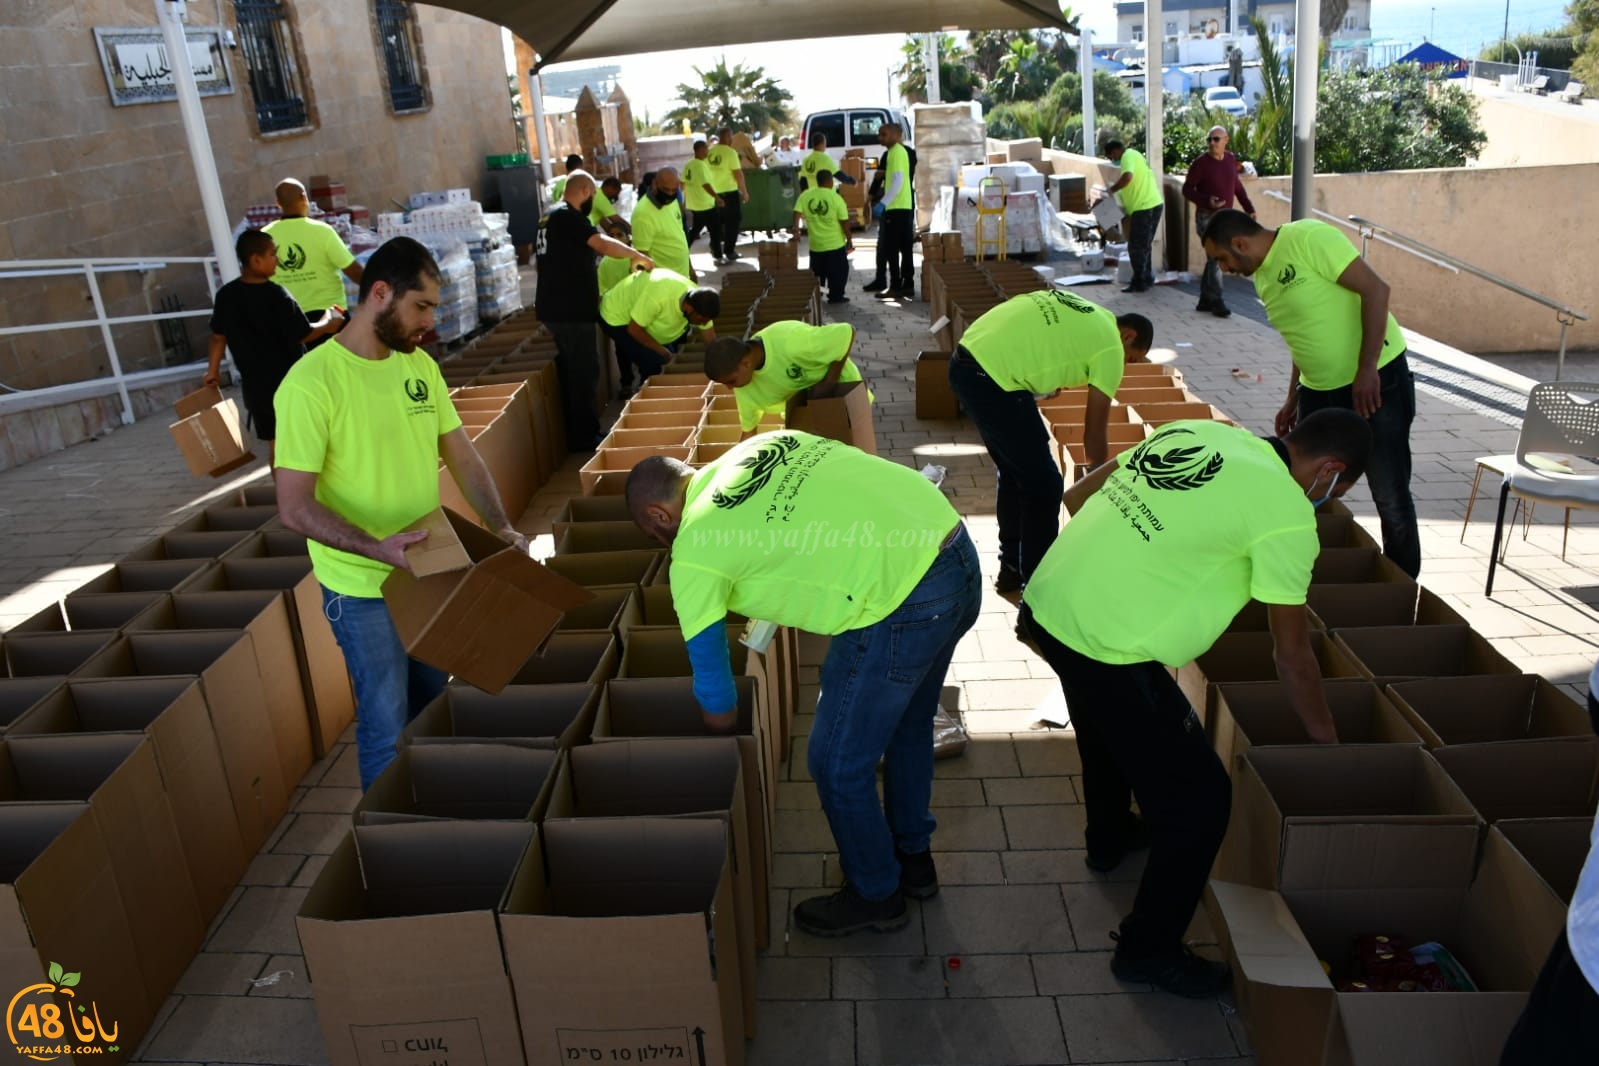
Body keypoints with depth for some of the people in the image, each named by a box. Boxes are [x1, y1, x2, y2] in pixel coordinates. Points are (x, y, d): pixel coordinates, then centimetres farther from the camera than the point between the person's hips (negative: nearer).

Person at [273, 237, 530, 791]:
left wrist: (501, 527, -9)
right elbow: (294, 506, -21)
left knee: (434, 703, 22)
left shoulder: (421, 365, 1)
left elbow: (463, 457, 5)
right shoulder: (312, 382, -20)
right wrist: (375, 548, -33)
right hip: (363, 588, -7)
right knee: (387, 725, 5)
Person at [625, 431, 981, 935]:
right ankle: (913, 858, 50)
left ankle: (875, 895, 36)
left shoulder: (692, 555, 1)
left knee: (838, 763, 14)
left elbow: (719, 708, 10)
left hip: (902, 602, -9)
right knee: (908, 723, 29)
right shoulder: (763, 444, 17)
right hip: (957, 549, 9)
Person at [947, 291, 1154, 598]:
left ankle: (1011, 569, 33)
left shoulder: (1075, 309, 24)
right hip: (993, 379, -9)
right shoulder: (1110, 346, 2)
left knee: (1013, 472, 23)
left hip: (965, 359, 9)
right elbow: (1094, 436, 4)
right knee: (1044, 485, 4)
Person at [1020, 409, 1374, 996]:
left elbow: (1078, 496, 17)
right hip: (1105, 645, -9)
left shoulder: (1200, 431, 11)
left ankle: (1110, 837, 61)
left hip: (1045, 600, 9)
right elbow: (1293, 657, -1)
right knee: (1199, 799, 6)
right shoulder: (1287, 513, -9)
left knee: (1108, 727, 36)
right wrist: (1330, 748, 14)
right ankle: (1149, 951, 23)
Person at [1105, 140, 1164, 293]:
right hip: (1154, 204, 10)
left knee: (1136, 248, -3)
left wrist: (1112, 189, -17)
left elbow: (1127, 177, -31)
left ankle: (1139, 283, 2)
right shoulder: (1134, 154, 20)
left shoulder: (1128, 156, -12)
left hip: (1145, 208, -10)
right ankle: (1147, 280, 26)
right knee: (1144, 246, 19)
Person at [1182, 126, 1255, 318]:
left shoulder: (1231, 160, 5)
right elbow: (1187, 190, -8)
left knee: (1214, 259, 9)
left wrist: (1249, 208, 11)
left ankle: (1205, 300, 17)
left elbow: (1237, 186, 16)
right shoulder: (1201, 163, -11)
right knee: (1216, 259, -11)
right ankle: (1217, 302, -5)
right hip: (1207, 217, -6)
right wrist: (1207, 201, -23)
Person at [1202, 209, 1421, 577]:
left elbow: (1375, 289, -20)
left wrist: (1366, 369, -23)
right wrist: (1293, 399, 18)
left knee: (1390, 498, -1)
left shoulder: (1309, 238, -15)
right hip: (1319, 391, 8)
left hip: (1376, 380, -8)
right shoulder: (1262, 277, 9)